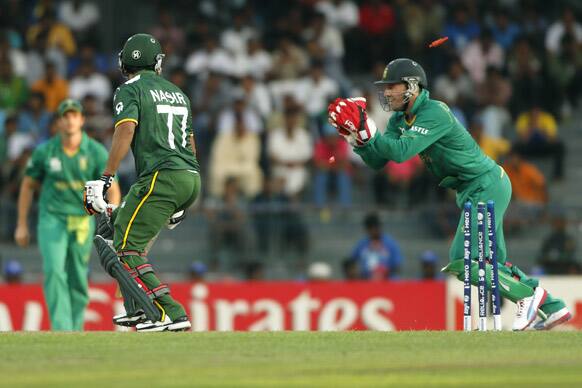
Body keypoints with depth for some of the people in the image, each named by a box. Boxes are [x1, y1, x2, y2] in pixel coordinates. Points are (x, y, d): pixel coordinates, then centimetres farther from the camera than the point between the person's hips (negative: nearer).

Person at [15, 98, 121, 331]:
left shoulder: (97, 152, -6)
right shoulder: (45, 151, -3)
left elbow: (113, 190, -6)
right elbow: (28, 185, 10)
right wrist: (22, 225, 10)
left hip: (82, 221, 1)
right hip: (51, 218, -1)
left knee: (78, 281, 6)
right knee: (54, 270, -20)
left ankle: (75, 330, 22)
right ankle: (61, 330, -26)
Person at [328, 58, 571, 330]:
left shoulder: (435, 113, -22)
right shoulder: (400, 119, 5)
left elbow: (401, 152, -33)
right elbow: (377, 161, 0)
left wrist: (368, 132, -33)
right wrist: (357, 139, -15)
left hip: (488, 187, -10)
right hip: (476, 192, 10)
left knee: (461, 261, -16)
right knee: (493, 262, 15)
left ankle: (527, 295, -3)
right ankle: (553, 308, 24)